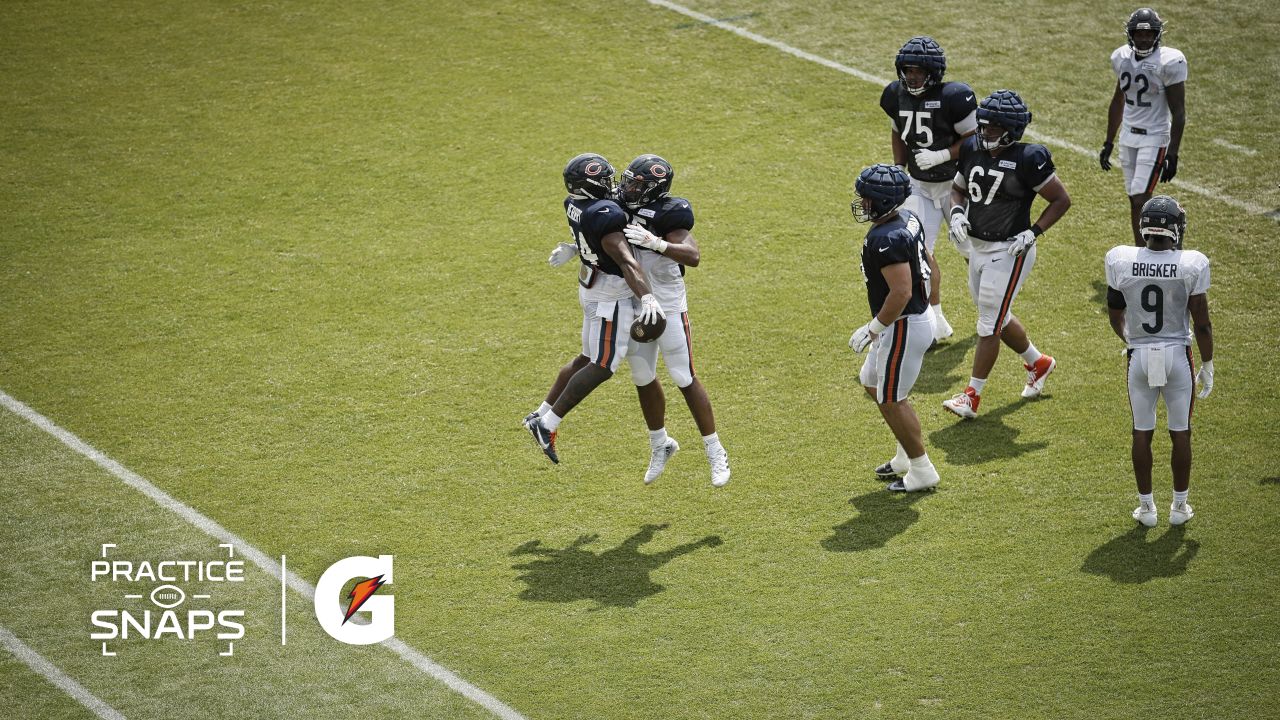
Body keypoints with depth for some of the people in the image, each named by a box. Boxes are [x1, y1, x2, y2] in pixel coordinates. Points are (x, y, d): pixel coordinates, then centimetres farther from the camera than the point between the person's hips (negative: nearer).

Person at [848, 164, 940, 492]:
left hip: (902, 327, -11)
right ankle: (908, 455, 35)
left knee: (891, 401, 4)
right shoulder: (908, 219, 3)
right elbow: (926, 265, 15)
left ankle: (921, 471, 16)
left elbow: (901, 292, -31)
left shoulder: (886, 239, -28)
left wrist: (873, 329, -21)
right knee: (872, 383, 24)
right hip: (918, 316, 11)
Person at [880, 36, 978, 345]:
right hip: (920, 186, 4)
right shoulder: (897, 95, -7)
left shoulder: (953, 97, -24)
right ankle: (936, 321, 4)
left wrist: (941, 156, -28)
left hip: (956, 183, -4)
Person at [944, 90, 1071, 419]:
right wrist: (957, 212, -5)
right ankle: (1038, 363, 44)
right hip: (978, 248, 8)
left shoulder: (1028, 160, -19)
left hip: (1008, 252, -8)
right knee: (999, 319, 21)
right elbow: (958, 188, 16)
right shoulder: (972, 150, 0)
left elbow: (1061, 200, -10)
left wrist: (1033, 233, -18)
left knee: (989, 325, -2)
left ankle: (972, 397, 8)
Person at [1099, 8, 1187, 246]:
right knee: (1135, 201, 9)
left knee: (1141, 201, -12)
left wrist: (1172, 154, -18)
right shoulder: (1123, 57, 4)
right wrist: (1108, 142, 19)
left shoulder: (1169, 63, -16)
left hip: (1154, 139, -6)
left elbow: (1178, 113, -14)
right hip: (1129, 137, 6)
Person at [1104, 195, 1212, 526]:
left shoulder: (1120, 260, -10)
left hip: (1139, 357, 1)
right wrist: (1207, 365, 5)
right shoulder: (1192, 264, -16)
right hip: (1178, 356, -1)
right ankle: (1179, 506, 23)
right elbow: (1202, 324, -9)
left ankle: (1146, 507, 22)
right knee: (1180, 433, 14)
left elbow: (1115, 315, 4)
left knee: (1142, 432, 14)